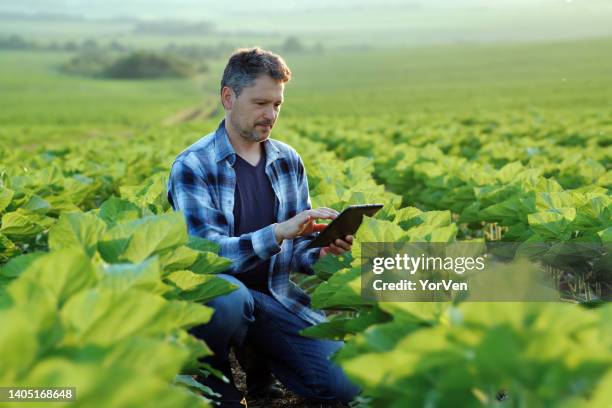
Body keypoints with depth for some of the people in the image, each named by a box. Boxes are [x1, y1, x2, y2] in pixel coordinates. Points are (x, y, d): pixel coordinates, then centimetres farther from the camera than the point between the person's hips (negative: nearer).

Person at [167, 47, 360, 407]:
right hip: (214, 294, -4)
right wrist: (278, 232, -33)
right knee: (230, 298, -41)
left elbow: (296, 249, 11)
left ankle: (257, 357, 16)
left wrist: (321, 253, -13)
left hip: (276, 297, 5)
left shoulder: (289, 161, 6)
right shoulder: (192, 167, -11)